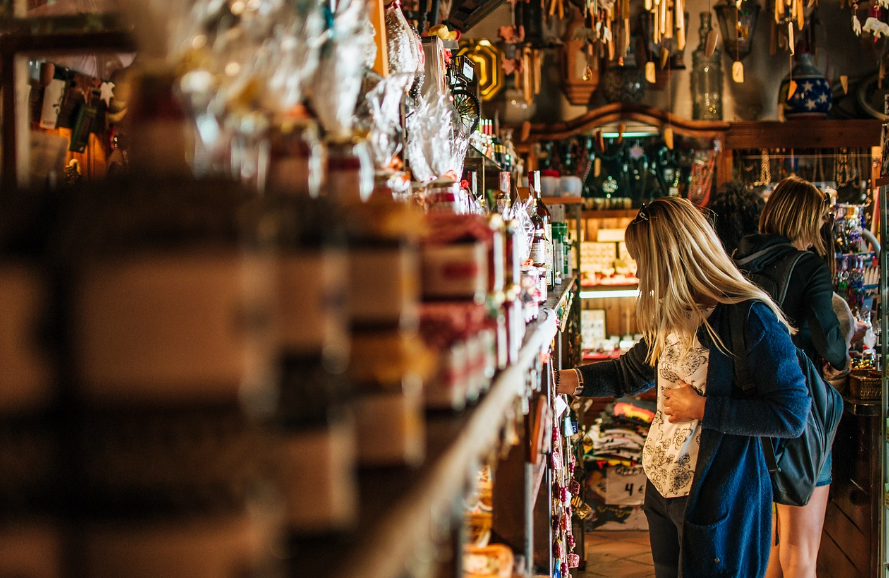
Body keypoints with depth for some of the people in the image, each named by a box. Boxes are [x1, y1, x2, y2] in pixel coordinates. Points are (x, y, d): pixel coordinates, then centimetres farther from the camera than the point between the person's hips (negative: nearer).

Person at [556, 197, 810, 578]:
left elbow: (792, 415, -22)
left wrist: (701, 409, -20)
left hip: (719, 501, -8)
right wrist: (559, 381, 9)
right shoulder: (672, 317, 5)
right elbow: (631, 371, 20)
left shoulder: (752, 318, -20)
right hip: (662, 489, 8)